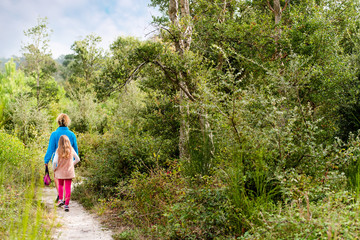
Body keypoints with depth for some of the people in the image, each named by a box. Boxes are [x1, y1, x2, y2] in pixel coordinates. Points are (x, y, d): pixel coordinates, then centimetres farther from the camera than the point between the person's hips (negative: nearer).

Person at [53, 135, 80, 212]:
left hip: (60, 172, 0)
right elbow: (77, 159, 4)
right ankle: (66, 204, 3)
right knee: (68, 188, 4)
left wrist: (54, 168, -2)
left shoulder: (58, 150, -11)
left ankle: (60, 199, 19)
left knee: (60, 186, 24)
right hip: (69, 172, 1)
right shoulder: (71, 150, -4)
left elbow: (55, 161, -19)